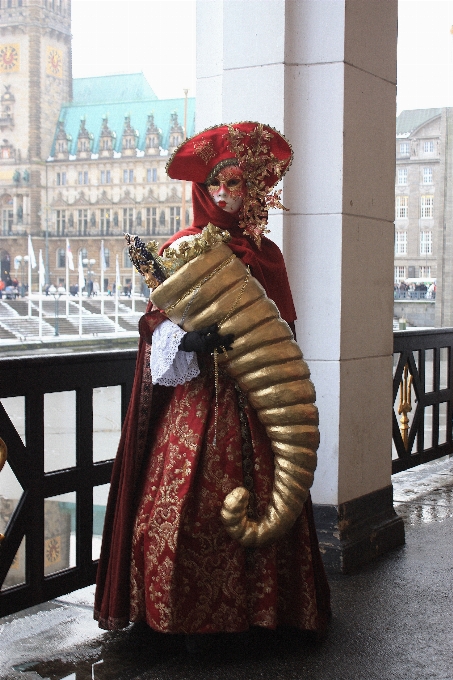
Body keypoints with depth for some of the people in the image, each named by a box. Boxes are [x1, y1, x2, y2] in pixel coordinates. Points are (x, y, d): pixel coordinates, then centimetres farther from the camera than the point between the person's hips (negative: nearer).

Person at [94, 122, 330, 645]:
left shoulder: (265, 253, 12)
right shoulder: (180, 248, 7)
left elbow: (282, 329, 12)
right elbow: (156, 324, 3)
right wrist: (189, 339, -17)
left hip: (251, 400, 2)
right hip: (193, 394, -1)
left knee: (257, 499, -3)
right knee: (182, 501, -8)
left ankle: (255, 608, 12)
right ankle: (183, 613, 8)